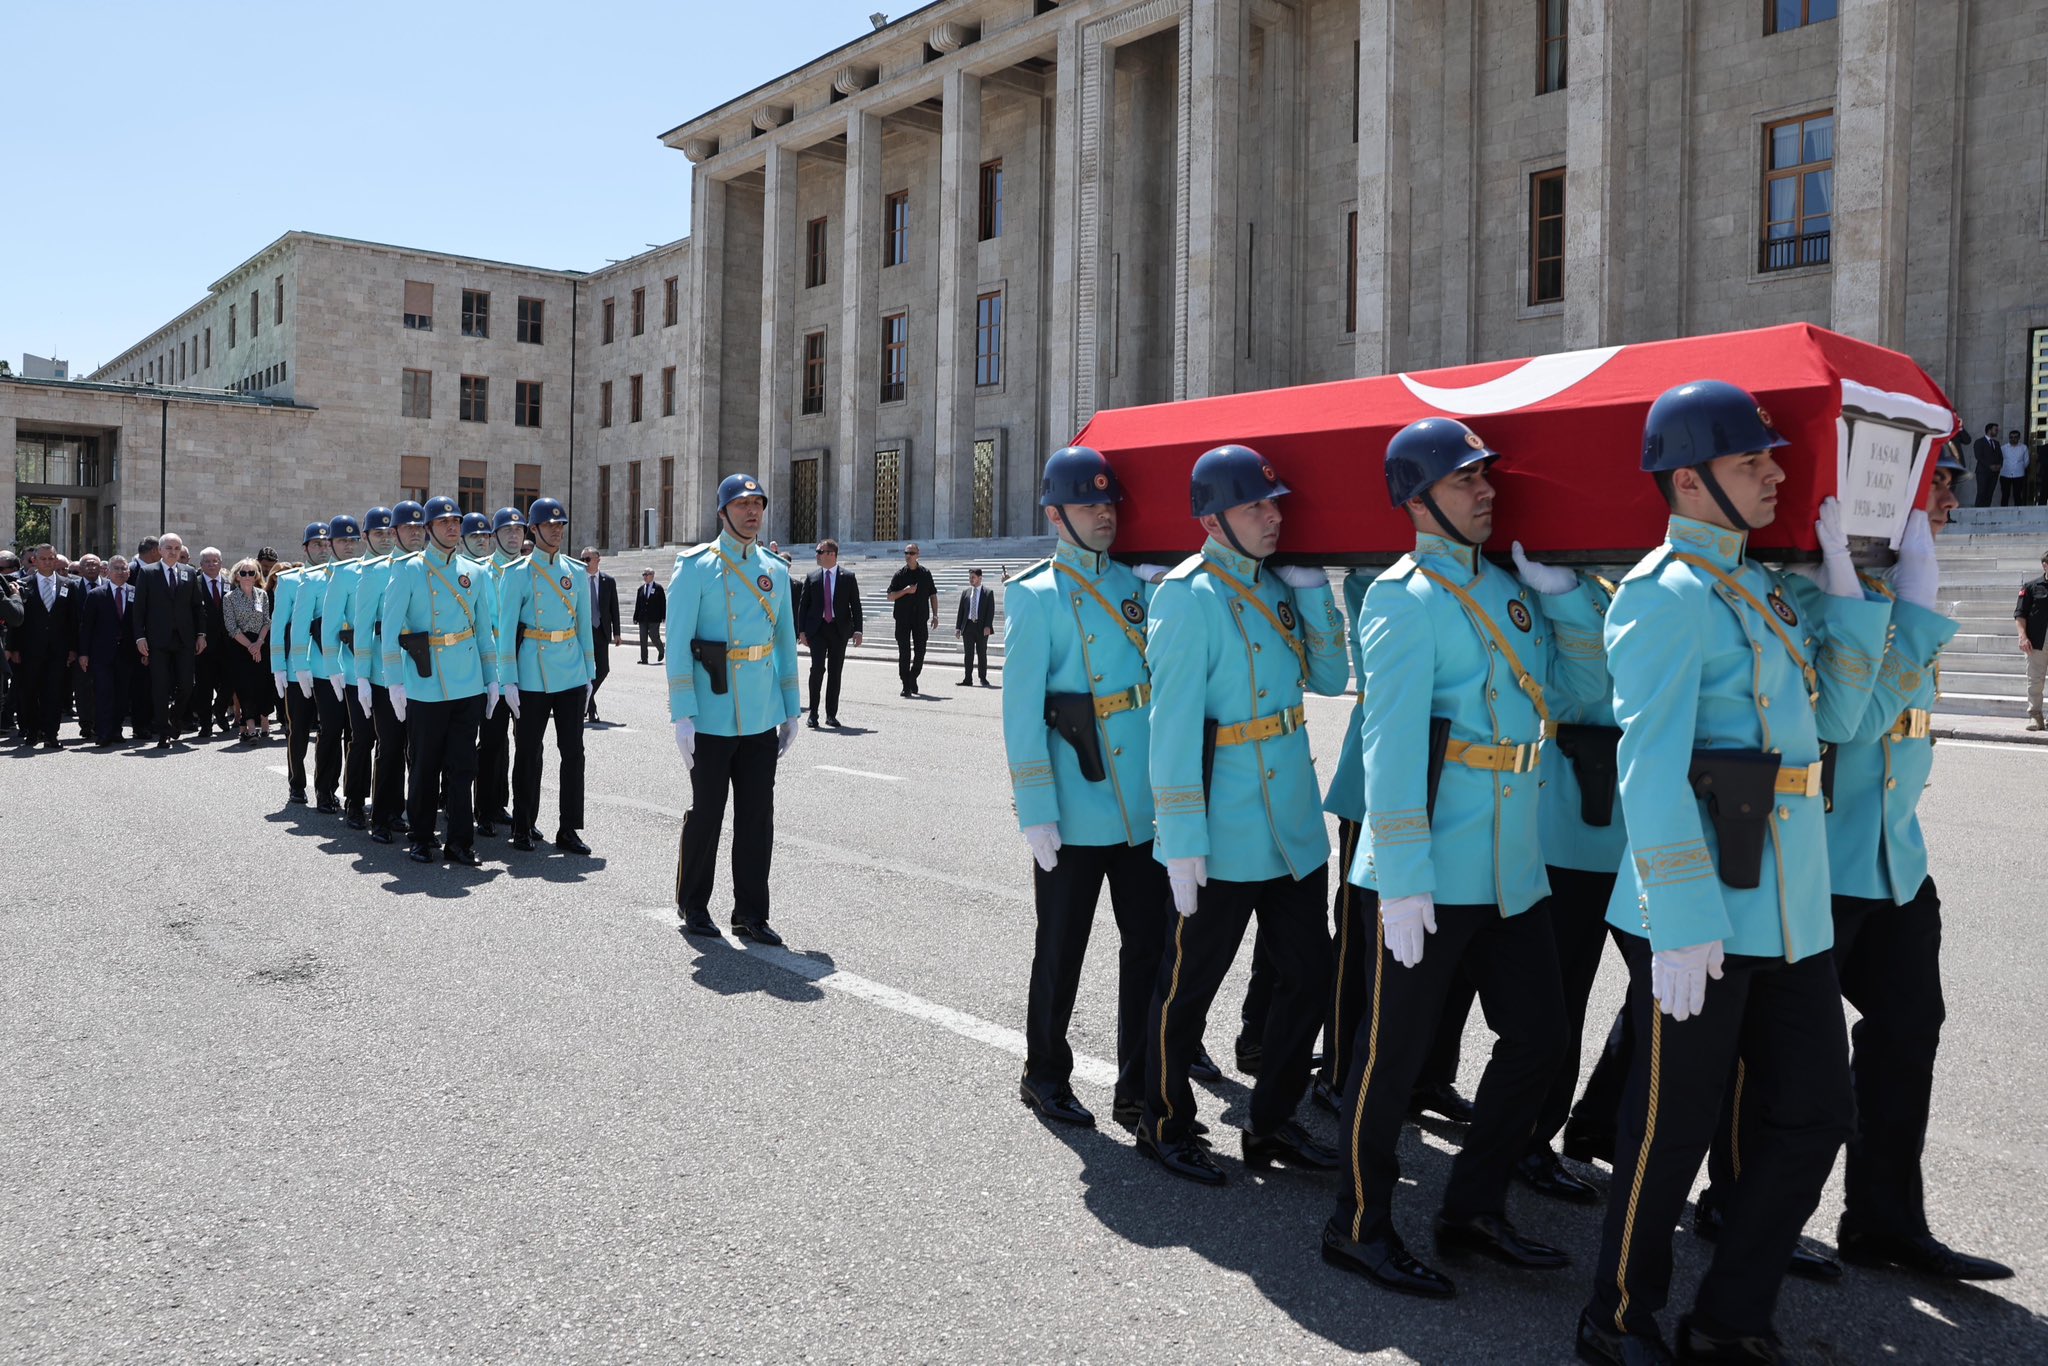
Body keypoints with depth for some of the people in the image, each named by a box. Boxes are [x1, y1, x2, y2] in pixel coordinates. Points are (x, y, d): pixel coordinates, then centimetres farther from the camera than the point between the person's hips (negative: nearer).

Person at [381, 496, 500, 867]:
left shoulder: (473, 573, 10)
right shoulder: (408, 571, -3)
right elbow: (390, 629, -6)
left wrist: (492, 679, 11)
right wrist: (395, 682, -11)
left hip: (468, 687, 3)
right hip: (425, 687, -3)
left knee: (463, 766, 4)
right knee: (425, 767, 6)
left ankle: (461, 842, 11)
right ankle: (420, 839, 19)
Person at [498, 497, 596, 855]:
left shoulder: (576, 571, 9)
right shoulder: (516, 573, -3)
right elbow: (506, 629, -5)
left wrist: (589, 674, 10)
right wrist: (509, 681, -9)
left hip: (571, 675, 4)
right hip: (532, 676, -3)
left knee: (573, 751, 1)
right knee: (528, 754, 5)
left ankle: (568, 830, 9)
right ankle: (523, 827, 18)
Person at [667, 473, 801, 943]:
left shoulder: (775, 571, 10)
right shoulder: (696, 568, -6)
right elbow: (678, 644, -9)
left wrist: (791, 711, 11)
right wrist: (682, 715, -14)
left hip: (763, 720, 5)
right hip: (712, 719, -4)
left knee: (758, 818, 7)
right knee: (706, 814, 6)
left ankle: (751, 914, 16)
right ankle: (693, 906, 24)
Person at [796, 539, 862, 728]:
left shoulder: (848, 577, 3)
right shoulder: (811, 577, 6)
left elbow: (855, 605, 3)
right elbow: (803, 605, 7)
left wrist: (857, 630, -6)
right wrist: (802, 631, 0)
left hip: (839, 629, 0)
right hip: (817, 629, 0)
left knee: (835, 672, 4)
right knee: (817, 668, -12)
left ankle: (831, 715, 11)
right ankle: (813, 712, -2)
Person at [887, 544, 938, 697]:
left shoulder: (925, 573, 6)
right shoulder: (900, 574, 3)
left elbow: (933, 595, 10)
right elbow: (890, 596, 2)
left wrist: (935, 615, 3)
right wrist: (905, 590, -14)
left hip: (921, 619, 1)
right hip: (903, 619, -1)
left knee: (920, 651, 6)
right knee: (904, 652, -3)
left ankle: (913, 679, 26)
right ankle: (906, 685, 0)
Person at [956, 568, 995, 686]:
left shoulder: (988, 593, 1)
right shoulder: (965, 592, 10)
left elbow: (991, 611, -3)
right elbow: (961, 610, 10)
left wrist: (987, 626, -14)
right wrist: (958, 627, 3)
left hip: (981, 627, -3)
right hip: (968, 626, 3)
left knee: (982, 653, 4)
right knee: (968, 654, 3)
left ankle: (983, 678, 12)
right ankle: (968, 678, 6)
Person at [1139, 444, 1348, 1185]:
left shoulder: (1278, 586, 10)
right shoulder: (1188, 596, -14)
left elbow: (1330, 678, 9)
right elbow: (1172, 724, -17)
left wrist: (1313, 594, -4)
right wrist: (1182, 840, -19)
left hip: (1296, 829, 8)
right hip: (1225, 837, -8)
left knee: (1308, 976, 15)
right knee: (1189, 983, 7)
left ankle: (1272, 1123, 31)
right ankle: (1165, 1125, 26)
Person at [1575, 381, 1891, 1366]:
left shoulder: (1762, 588, 15)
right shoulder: (1670, 594, -14)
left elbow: (1836, 714, 11)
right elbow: (1651, 771, -19)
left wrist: (1839, 565, 7)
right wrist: (1680, 925, -22)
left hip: (1791, 912, 9)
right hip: (1701, 918, -9)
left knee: (1815, 1115, 13)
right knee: (1672, 1130, 5)